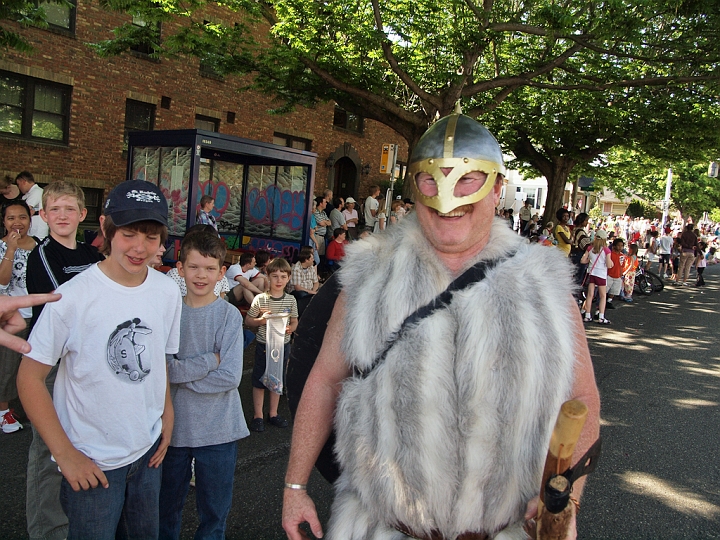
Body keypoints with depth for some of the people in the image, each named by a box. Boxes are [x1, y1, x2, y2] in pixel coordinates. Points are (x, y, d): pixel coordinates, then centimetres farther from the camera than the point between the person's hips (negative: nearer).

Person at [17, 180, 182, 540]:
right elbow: (30, 378, -14)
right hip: (91, 463, -4)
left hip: (148, 454, 5)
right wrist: (66, 455, -14)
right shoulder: (72, 298, -20)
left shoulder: (168, 292, -4)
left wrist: (167, 416, 3)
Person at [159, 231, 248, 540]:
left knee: (214, 512, 14)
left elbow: (230, 376, -16)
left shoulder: (229, 316, -9)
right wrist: (209, 360, -19)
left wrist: (177, 371, -14)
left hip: (217, 430, -2)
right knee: (167, 507, 20)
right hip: (173, 426, 2)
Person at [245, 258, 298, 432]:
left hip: (283, 344, 3)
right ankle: (258, 415, 21)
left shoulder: (291, 300, -2)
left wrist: (290, 328, -14)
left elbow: (294, 321, 7)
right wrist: (261, 320, -21)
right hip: (263, 345, -3)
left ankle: (273, 414, 30)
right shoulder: (260, 299, -11)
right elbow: (248, 320, -2)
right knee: (259, 380, 7)